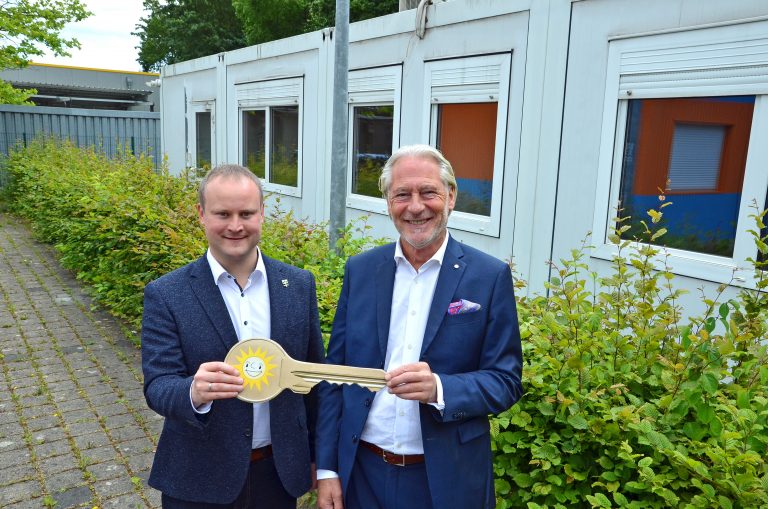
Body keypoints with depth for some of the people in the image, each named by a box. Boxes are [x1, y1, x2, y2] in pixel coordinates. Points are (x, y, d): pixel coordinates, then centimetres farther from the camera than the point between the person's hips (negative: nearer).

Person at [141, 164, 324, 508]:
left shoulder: (299, 285, -3)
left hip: (279, 472, 2)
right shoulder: (166, 295, -10)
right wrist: (194, 392, -34)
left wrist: (320, 453, 9)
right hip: (199, 481, -2)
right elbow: (157, 387, -13)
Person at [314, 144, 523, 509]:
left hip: (447, 478, -2)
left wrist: (439, 388, -25)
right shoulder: (360, 270, -1)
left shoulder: (490, 276, -8)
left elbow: (506, 381, -7)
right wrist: (326, 468, 0)